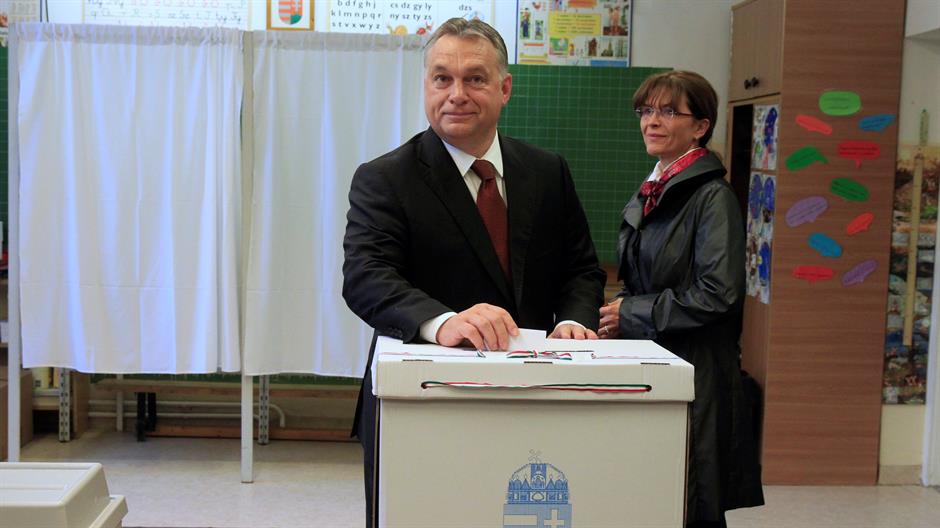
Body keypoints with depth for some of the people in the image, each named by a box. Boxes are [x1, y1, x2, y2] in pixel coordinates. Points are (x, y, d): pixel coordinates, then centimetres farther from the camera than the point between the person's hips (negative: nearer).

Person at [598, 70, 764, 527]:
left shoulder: (712, 197, -11)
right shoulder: (646, 198, 13)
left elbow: (718, 294, -19)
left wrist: (632, 314, -13)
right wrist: (614, 315, 3)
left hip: (695, 374, -8)